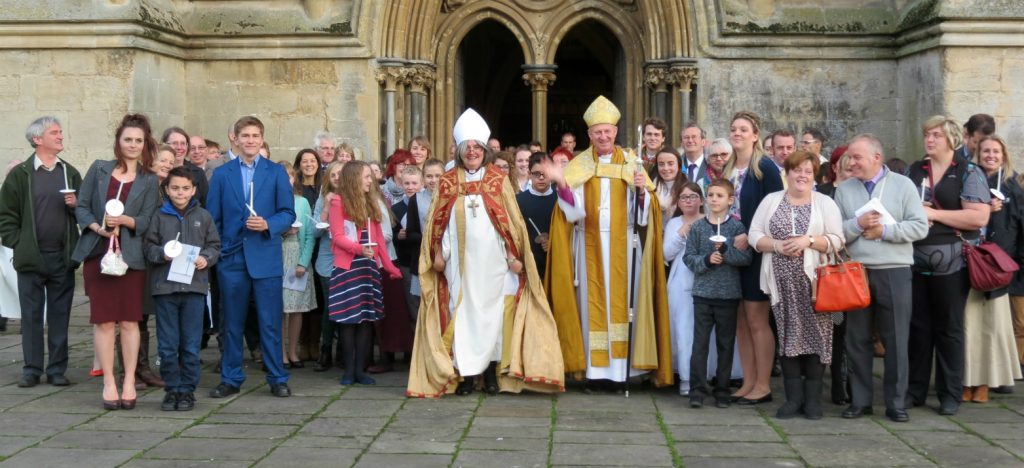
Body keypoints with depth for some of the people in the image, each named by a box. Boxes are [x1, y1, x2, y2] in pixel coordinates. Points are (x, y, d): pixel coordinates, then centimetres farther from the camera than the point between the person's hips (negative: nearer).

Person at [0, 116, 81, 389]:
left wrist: (76, 205, -5)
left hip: (63, 256, 2)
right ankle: (31, 369, 11)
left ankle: (57, 369, 12)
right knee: (31, 315, 4)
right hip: (31, 257, -2)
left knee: (60, 315, 5)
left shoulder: (70, 173, 10)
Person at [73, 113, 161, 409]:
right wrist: (98, 228, -12)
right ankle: (109, 383, 5)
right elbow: (81, 207, 5)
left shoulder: (149, 181, 7)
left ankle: (129, 382, 6)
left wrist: (124, 221, -20)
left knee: (129, 320, -1)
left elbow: (146, 221, -1)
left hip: (130, 255, 0)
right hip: (97, 253, 1)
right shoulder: (98, 170, 9)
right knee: (104, 320, 0)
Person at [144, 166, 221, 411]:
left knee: (191, 346, 3)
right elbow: (148, 246, 6)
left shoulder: (203, 216, 8)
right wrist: (162, 253, -13)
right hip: (164, 287, 0)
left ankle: (187, 390, 14)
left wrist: (205, 258, -9)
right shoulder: (159, 216, 6)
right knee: (167, 345, 4)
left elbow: (214, 245, 10)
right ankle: (172, 389, 15)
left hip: (194, 287, 0)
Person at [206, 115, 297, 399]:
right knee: (231, 323, 7)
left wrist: (268, 224, -15)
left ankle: (277, 379, 10)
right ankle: (231, 379, 17)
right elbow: (213, 218, 8)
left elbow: (288, 213, 3)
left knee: (270, 322, 1)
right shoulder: (221, 174, 9)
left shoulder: (276, 172, 7)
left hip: (266, 257, -1)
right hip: (231, 258, 1)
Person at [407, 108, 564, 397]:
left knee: (492, 309, 2)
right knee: (462, 311, 1)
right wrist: (438, 253, 0)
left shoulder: (498, 181, 5)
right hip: (459, 260, 1)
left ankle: (492, 371, 9)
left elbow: (511, 221, 2)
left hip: (491, 259, 0)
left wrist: (514, 255, -3)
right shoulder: (448, 182, 7)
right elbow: (438, 222, 7)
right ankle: (466, 373, 6)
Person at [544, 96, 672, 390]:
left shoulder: (631, 164, 6)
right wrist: (562, 183, -19)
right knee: (592, 302, 0)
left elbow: (643, 212, 2)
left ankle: (618, 368, 6)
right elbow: (574, 209, -4)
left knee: (620, 301, 1)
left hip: (621, 247, 0)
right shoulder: (578, 166, 5)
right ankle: (594, 368, 5)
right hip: (589, 246, 0)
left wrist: (642, 190, -17)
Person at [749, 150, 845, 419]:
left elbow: (836, 240, 0)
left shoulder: (825, 203, 8)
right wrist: (775, 245, -10)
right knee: (787, 334, 2)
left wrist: (809, 241, -14)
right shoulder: (771, 201, 12)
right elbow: (754, 235, 7)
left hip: (813, 279, -1)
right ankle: (793, 397, 9)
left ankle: (812, 398, 7)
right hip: (782, 281, 1)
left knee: (814, 334, -3)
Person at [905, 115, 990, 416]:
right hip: (915, 261, 4)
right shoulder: (912, 171, 12)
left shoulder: (969, 172, -2)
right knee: (918, 327, 9)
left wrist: (934, 213, -13)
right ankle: (915, 390, 18)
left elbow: (979, 217, -13)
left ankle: (951, 394, 13)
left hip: (951, 263, -4)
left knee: (949, 329, 4)